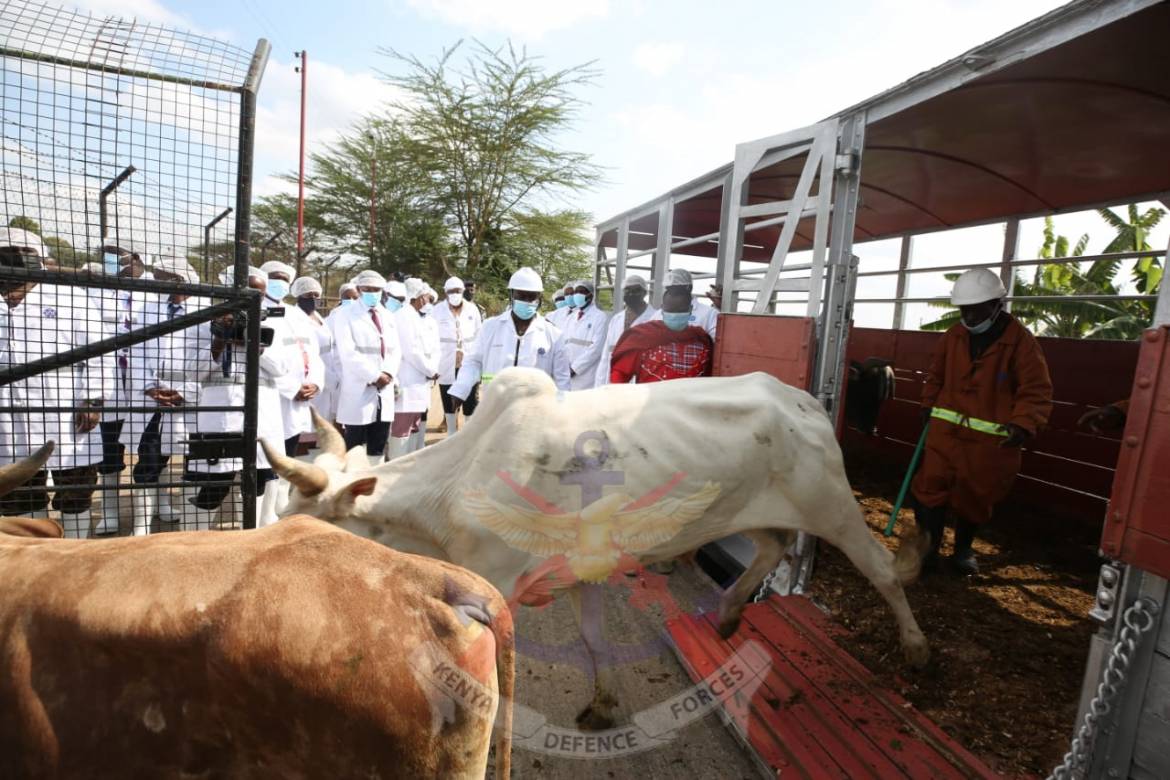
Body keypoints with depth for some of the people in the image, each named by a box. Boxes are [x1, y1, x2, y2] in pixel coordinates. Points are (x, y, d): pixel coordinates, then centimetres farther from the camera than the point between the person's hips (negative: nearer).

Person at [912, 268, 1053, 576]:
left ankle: (963, 549, 33)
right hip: (946, 429, 3)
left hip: (991, 439, -2)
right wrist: (929, 407, 8)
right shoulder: (953, 335, 3)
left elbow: (1037, 391, -10)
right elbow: (935, 375, 16)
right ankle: (928, 548, 10)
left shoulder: (1021, 340, -9)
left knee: (975, 498, 12)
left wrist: (1022, 424, -22)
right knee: (930, 487, -2)